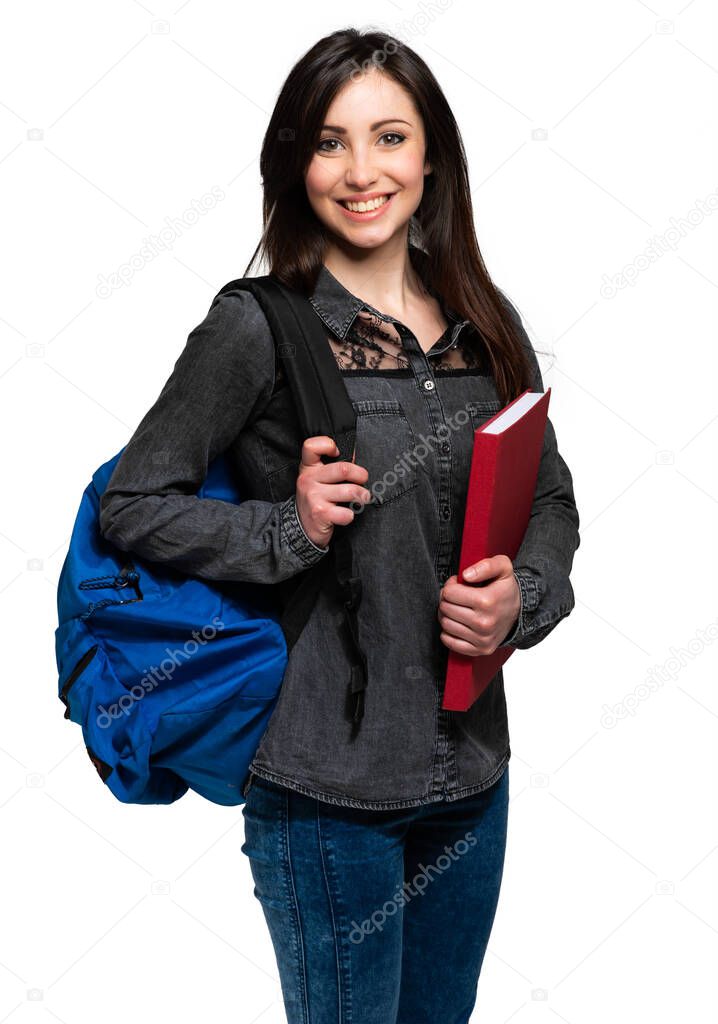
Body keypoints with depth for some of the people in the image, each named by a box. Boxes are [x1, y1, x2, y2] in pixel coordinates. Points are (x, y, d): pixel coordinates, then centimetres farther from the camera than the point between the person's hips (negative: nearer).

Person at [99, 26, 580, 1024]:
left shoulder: (486, 324, 3)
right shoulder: (260, 325, -12)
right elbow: (130, 503, -8)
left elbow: (551, 499, 11)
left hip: (472, 770, 6)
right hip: (327, 783, -5)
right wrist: (291, 531, -21)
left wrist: (523, 594, -9)